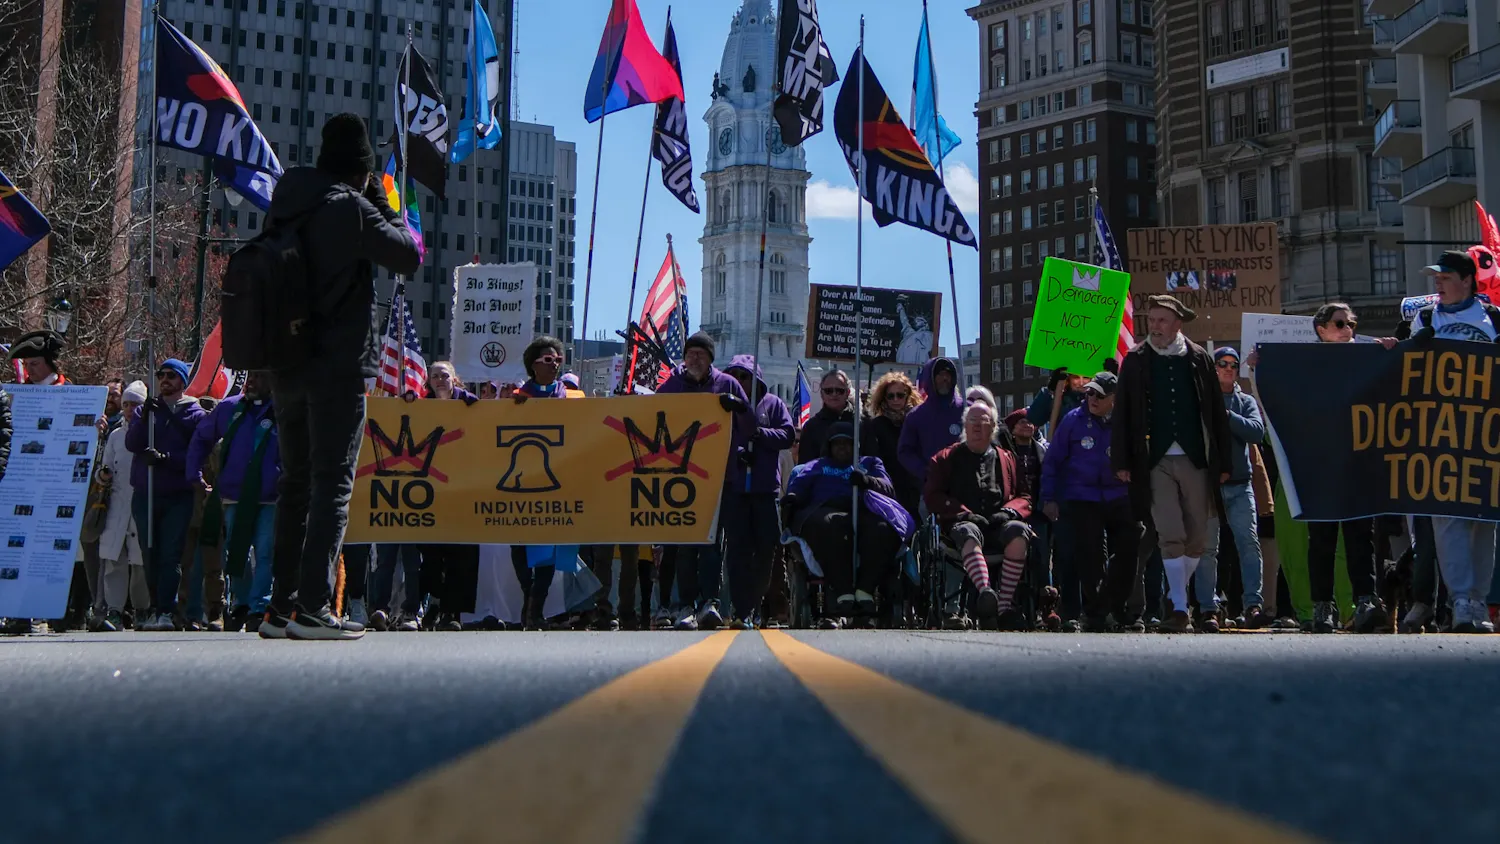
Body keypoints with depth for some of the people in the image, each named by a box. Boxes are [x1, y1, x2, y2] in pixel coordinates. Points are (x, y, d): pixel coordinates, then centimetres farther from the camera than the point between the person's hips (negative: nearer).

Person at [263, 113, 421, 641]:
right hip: (338, 366, -7)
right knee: (332, 483, -6)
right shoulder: (350, 208, -9)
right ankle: (313, 608, -12)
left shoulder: (287, 204, 12)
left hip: (286, 367, 7)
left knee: (296, 483, 13)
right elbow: (409, 258, -3)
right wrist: (382, 203, 8)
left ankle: (281, 607, 15)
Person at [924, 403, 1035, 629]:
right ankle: (985, 591, -63)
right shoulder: (947, 458, 21)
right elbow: (932, 495, 10)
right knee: (969, 533, -39)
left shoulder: (1006, 458, 26)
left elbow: (1024, 497, 22)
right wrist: (964, 513, -6)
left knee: (1018, 530, -34)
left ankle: (1004, 605, -38)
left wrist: (1009, 511, -2)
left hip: (998, 525, 2)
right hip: (963, 523, -2)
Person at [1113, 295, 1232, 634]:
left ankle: (1175, 598, 24)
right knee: (1171, 538, -8)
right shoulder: (1135, 361, 5)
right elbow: (1122, 413, 4)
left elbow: (1216, 414, 8)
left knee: (1197, 539, 5)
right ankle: (1179, 608, -4)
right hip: (1156, 462, -2)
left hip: (1196, 461, 2)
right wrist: (1122, 462, -3)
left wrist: (1223, 463, 5)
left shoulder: (1198, 359, 7)